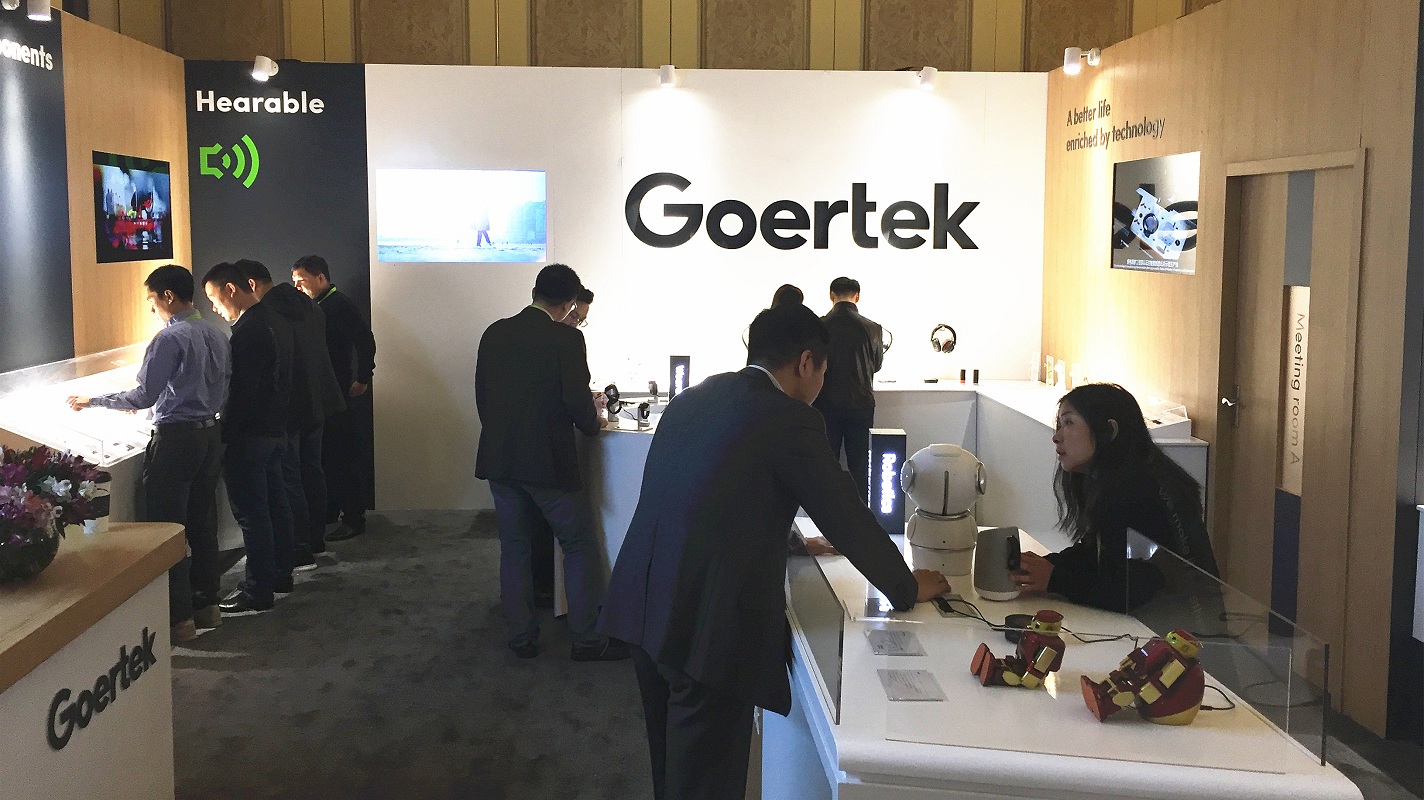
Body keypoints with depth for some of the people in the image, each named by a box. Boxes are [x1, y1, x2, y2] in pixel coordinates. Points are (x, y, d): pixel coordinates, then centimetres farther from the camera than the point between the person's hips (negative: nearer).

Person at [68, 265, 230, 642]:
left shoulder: (170, 338, -14)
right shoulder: (217, 337, 10)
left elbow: (144, 396, -15)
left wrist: (93, 401, -1)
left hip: (176, 437, -8)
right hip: (211, 433, 8)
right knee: (202, 522, 15)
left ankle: (179, 618, 1)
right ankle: (207, 604, 22)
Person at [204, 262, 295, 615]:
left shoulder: (248, 331, -20)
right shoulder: (274, 322, 11)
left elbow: (241, 392, -23)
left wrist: (224, 435, -17)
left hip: (250, 436, -10)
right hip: (276, 429, 10)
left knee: (251, 511, -4)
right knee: (275, 502, 17)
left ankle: (259, 590, 2)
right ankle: (281, 572, 28)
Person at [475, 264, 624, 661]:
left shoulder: (494, 333, 5)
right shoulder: (566, 338, -12)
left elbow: (481, 395, 10)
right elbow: (577, 402, -16)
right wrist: (593, 424, 4)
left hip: (499, 459, 6)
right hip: (548, 461, -5)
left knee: (514, 546, 14)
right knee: (579, 546, 7)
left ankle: (521, 636, 19)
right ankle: (587, 638, 9)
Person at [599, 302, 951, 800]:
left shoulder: (691, 400, 12)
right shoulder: (789, 419, -11)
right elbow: (847, 516, -5)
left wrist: (791, 540, 37)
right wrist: (907, 588, 11)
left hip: (644, 606, 8)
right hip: (708, 626, -8)